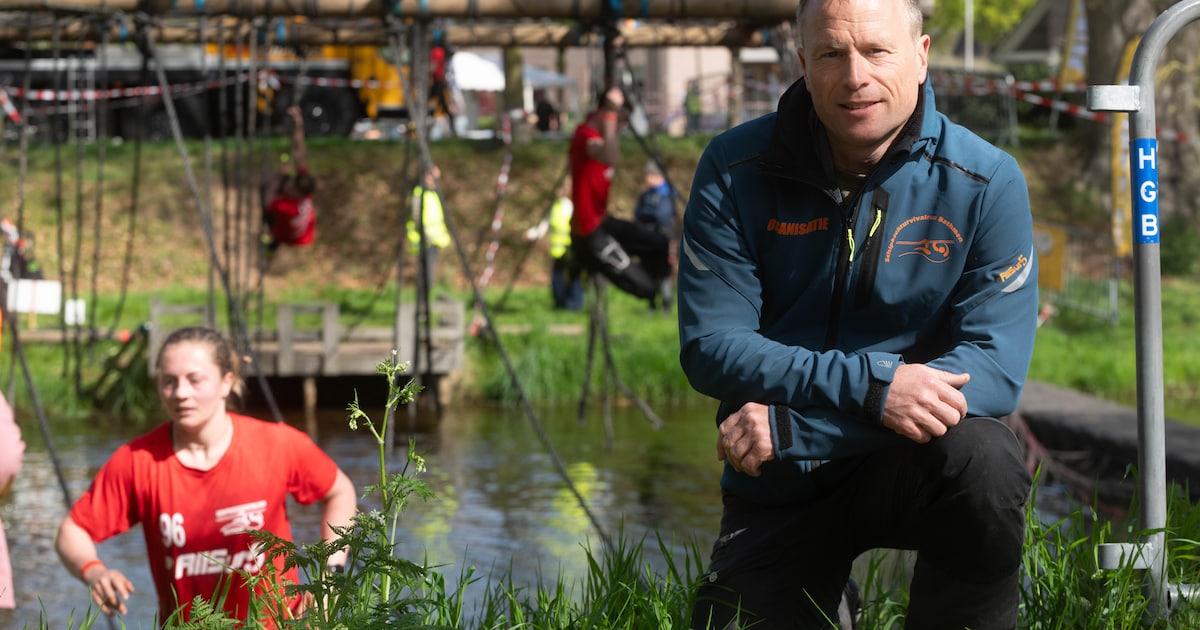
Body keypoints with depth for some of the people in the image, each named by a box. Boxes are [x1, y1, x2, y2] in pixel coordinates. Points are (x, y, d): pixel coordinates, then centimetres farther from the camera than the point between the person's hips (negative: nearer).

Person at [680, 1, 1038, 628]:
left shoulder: (985, 181, -10)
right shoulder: (734, 170, -7)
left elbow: (995, 367, -18)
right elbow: (710, 347, -12)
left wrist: (788, 428, -25)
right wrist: (871, 385, -29)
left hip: (907, 462, -2)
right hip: (778, 490, 2)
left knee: (980, 455, -33)